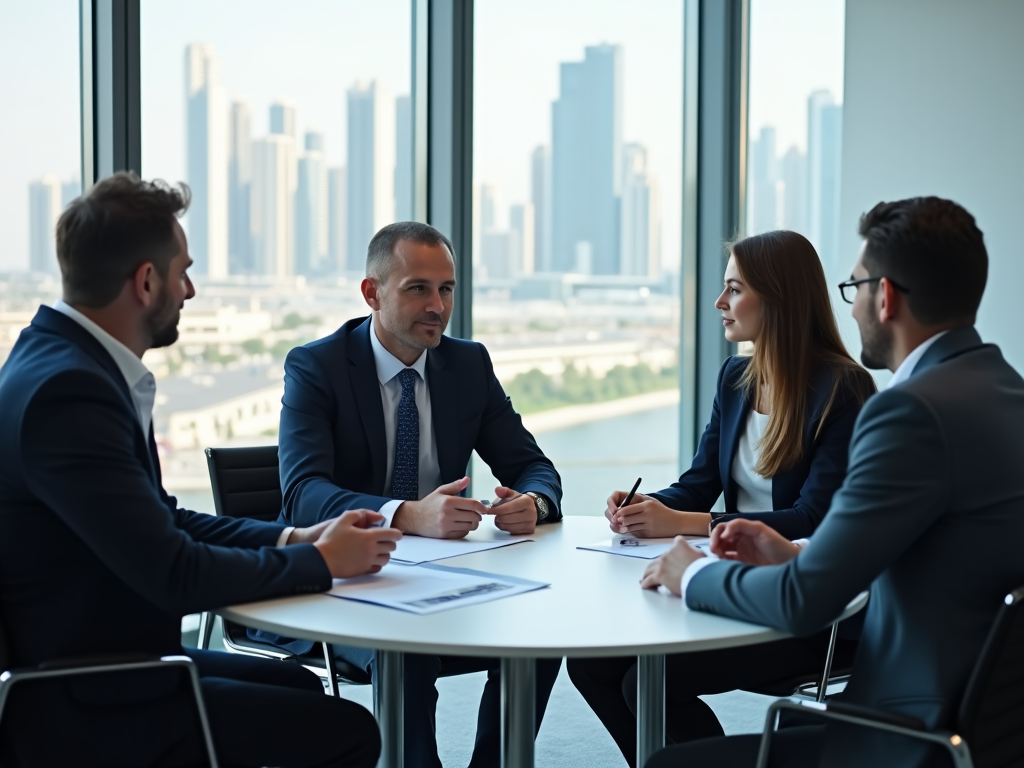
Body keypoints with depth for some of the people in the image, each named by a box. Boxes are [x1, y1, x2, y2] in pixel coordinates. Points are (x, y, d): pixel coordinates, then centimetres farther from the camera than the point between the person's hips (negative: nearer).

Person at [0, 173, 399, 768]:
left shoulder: (72, 363, 5)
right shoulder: (64, 391, -25)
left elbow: (160, 519, 12)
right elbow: (172, 575, -26)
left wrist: (291, 539, 2)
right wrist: (319, 561, -12)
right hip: (78, 707, -10)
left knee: (304, 688, 21)